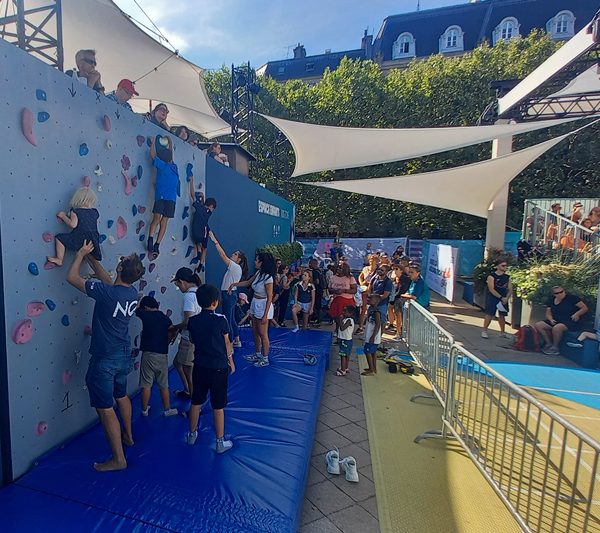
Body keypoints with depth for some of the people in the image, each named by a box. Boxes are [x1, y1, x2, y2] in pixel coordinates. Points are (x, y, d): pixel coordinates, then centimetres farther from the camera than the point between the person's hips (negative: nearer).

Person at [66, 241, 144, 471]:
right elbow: (108, 281, 14)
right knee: (121, 396, 27)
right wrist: (91, 258, 17)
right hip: (124, 355, 7)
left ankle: (118, 458, 15)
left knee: (105, 409, 5)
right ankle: (128, 436, 46)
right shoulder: (133, 293, -5)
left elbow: (72, 277, -15)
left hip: (105, 359, -7)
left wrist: (81, 253, 0)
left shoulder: (106, 292, -26)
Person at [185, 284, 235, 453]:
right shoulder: (221, 320, -15)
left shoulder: (192, 321, -4)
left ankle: (192, 434, 37)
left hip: (200, 367, 4)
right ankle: (221, 442, 20)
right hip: (219, 367, -4)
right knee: (218, 406, 7)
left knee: (196, 402, 19)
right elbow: (227, 343, -6)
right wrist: (231, 361, 8)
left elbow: (192, 341, 8)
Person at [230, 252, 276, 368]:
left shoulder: (268, 278, -24)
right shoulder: (258, 273, 0)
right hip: (255, 304, 9)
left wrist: (265, 315, -20)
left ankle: (265, 359, 20)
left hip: (263, 306, -9)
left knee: (263, 334, 4)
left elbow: (269, 298, -21)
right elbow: (248, 282, 19)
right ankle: (257, 354, 37)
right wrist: (235, 284, 8)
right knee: (255, 332, 20)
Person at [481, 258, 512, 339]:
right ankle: (484, 331, 0)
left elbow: (510, 290, 6)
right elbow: (491, 289, -15)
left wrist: (506, 298, -11)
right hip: (493, 298, -5)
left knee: (502, 315, 11)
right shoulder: (491, 276, -8)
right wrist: (501, 298, -20)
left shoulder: (507, 277, 9)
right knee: (490, 314, -8)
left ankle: (502, 332, 22)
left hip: (504, 299, 5)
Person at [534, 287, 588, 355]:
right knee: (538, 325, -15)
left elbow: (585, 308, -3)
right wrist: (551, 320, -7)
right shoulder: (551, 300, 12)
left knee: (557, 328, -38)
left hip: (570, 322, -6)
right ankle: (549, 344, -6)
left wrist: (577, 314, -19)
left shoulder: (572, 298, -3)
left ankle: (555, 347, -15)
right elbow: (548, 314, 14)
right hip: (555, 321, 6)